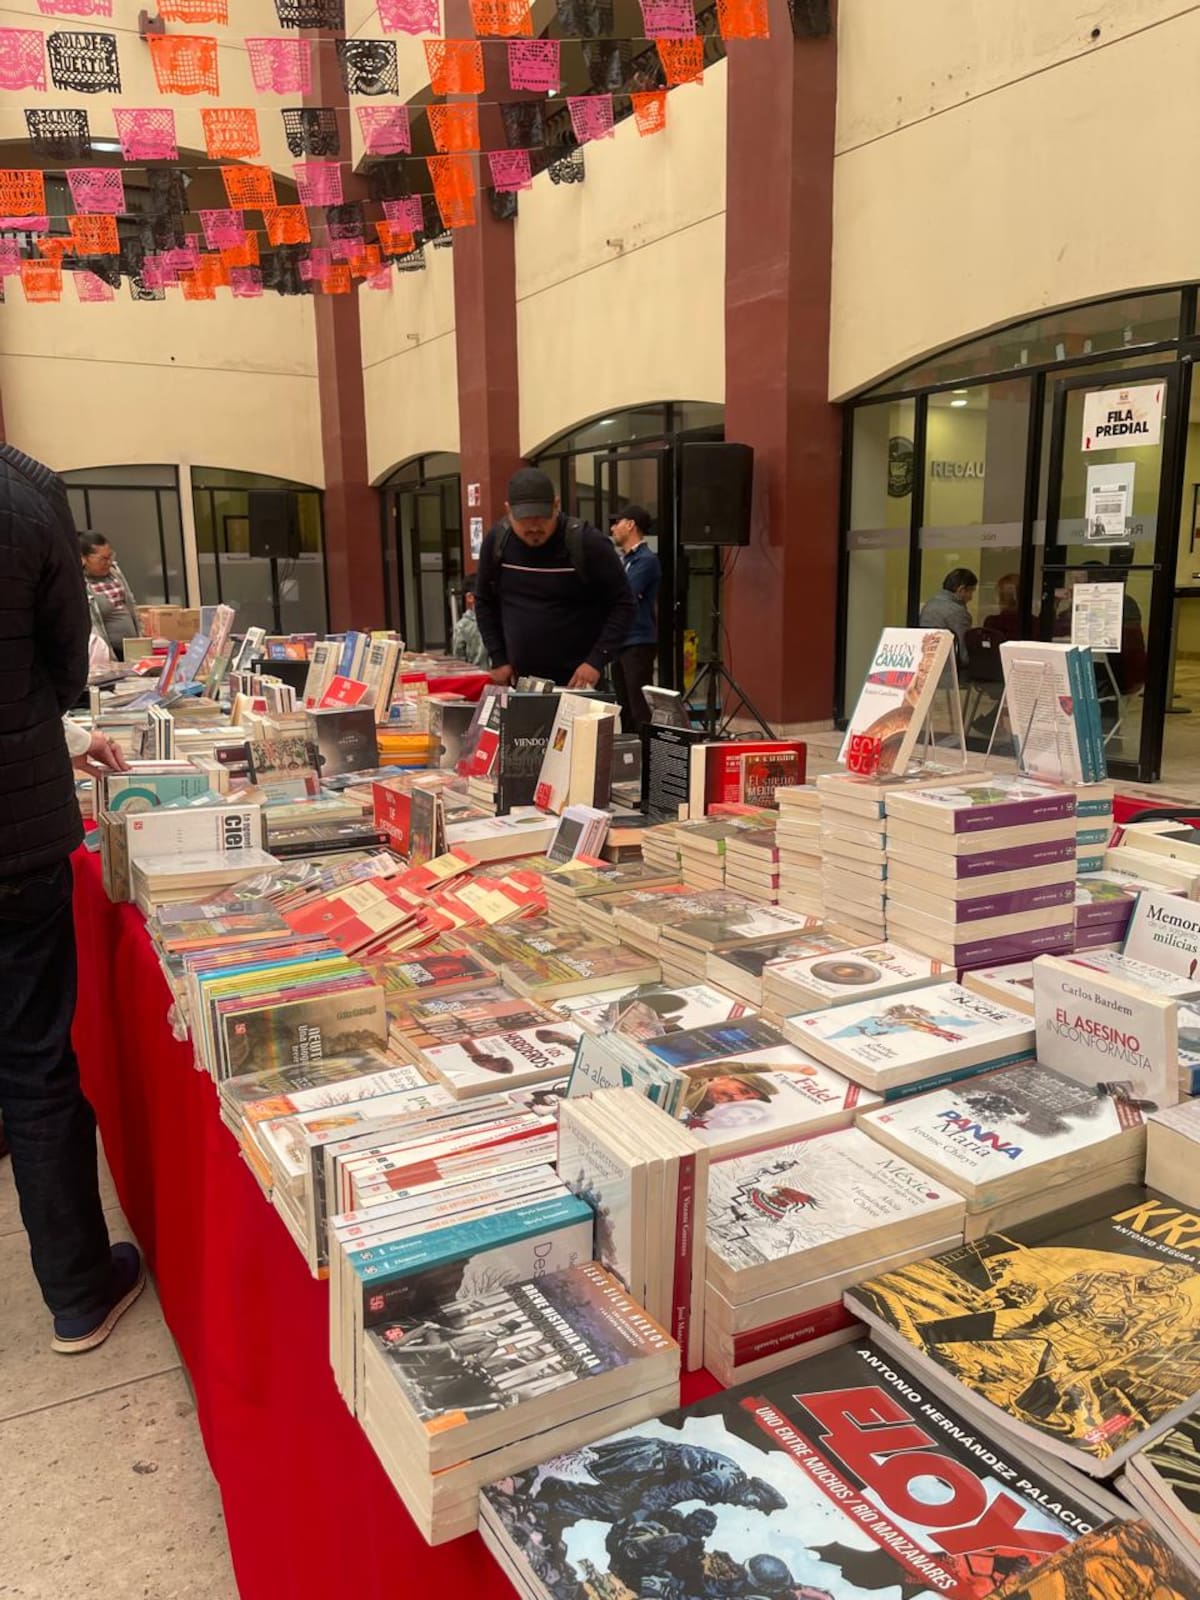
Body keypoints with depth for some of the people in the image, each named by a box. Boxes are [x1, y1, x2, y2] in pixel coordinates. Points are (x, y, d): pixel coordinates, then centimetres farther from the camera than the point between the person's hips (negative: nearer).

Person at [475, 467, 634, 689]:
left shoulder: (586, 542, -13)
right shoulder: (497, 540, 0)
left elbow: (622, 604, -8)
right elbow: (484, 601, 12)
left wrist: (597, 661, -18)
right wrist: (498, 659, 4)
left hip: (578, 682, -4)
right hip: (520, 683, 4)